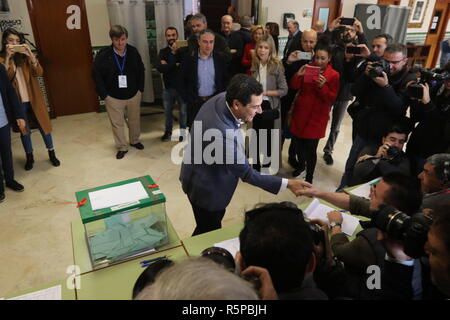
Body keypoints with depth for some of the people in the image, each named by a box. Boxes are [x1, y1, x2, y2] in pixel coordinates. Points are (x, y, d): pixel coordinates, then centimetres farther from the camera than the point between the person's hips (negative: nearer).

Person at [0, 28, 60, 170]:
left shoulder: (25, 55, 2)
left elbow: (39, 73, -13)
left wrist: (30, 55, -25)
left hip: (33, 98, 1)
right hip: (17, 101, 0)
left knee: (43, 125, 7)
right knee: (24, 129, 10)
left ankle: (51, 153, 22)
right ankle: (29, 157, 26)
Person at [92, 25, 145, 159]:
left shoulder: (133, 52, -7)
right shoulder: (103, 55, -14)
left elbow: (141, 71, 5)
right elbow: (96, 74, -8)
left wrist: (140, 89, 1)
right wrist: (104, 94, -10)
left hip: (133, 95, 2)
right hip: (113, 97, -2)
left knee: (135, 120, 17)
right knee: (117, 124, 6)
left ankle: (134, 141, 40)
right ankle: (122, 147, 22)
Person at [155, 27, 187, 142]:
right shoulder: (163, 52, 4)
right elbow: (159, 68, -13)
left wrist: (168, 66, -16)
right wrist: (176, 65, -18)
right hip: (168, 87, 4)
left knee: (183, 111, 7)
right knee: (167, 111, 16)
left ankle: (182, 132, 26)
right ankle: (168, 131, 35)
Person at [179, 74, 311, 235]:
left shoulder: (221, 98, -17)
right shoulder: (224, 134, -42)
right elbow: (247, 173, -29)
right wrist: (287, 184, -25)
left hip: (203, 174, 9)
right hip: (205, 187, -9)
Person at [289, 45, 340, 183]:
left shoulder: (333, 75, -4)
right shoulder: (308, 67, 6)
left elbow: (331, 99, -8)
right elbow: (294, 87, 1)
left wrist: (323, 87, -24)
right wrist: (299, 75, -18)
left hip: (317, 116, -3)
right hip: (300, 112, 4)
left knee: (311, 148, -6)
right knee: (298, 143, 7)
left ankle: (309, 177, 11)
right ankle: (301, 165, 36)